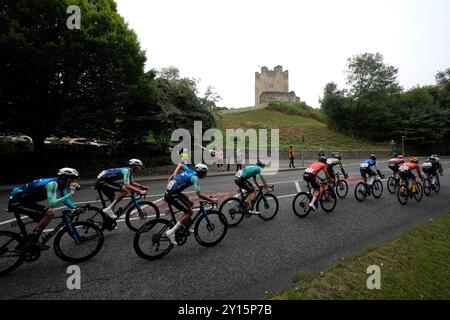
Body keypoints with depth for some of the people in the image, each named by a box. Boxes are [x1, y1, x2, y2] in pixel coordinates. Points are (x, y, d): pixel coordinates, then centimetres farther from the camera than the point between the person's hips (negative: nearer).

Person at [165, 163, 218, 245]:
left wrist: (174, 174, 16)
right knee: (189, 211, -4)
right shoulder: (195, 177, -14)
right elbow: (200, 195, -20)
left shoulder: (189, 171, 10)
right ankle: (171, 232, -8)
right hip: (172, 195, -9)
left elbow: (180, 165, 28)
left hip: (169, 192, 9)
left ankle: (185, 227, 28)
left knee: (190, 203, 18)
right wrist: (212, 200, -9)